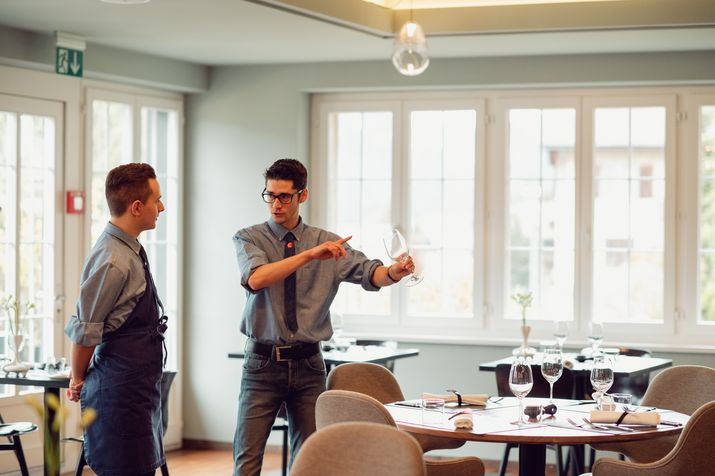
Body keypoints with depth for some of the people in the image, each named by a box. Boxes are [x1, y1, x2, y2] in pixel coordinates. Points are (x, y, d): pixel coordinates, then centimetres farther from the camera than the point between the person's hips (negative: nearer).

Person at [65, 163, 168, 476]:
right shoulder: (112, 261, -20)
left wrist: (82, 376, 18)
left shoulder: (130, 250, 11)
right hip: (120, 389, -10)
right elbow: (85, 330, -16)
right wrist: (79, 380, -1)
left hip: (140, 385, 10)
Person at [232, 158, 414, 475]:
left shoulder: (327, 242, 7)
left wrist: (394, 272, -28)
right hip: (262, 363, -2)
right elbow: (256, 279, -20)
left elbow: (368, 273, -5)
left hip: (308, 365, 2)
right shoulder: (248, 239, 0)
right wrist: (310, 254, -28)